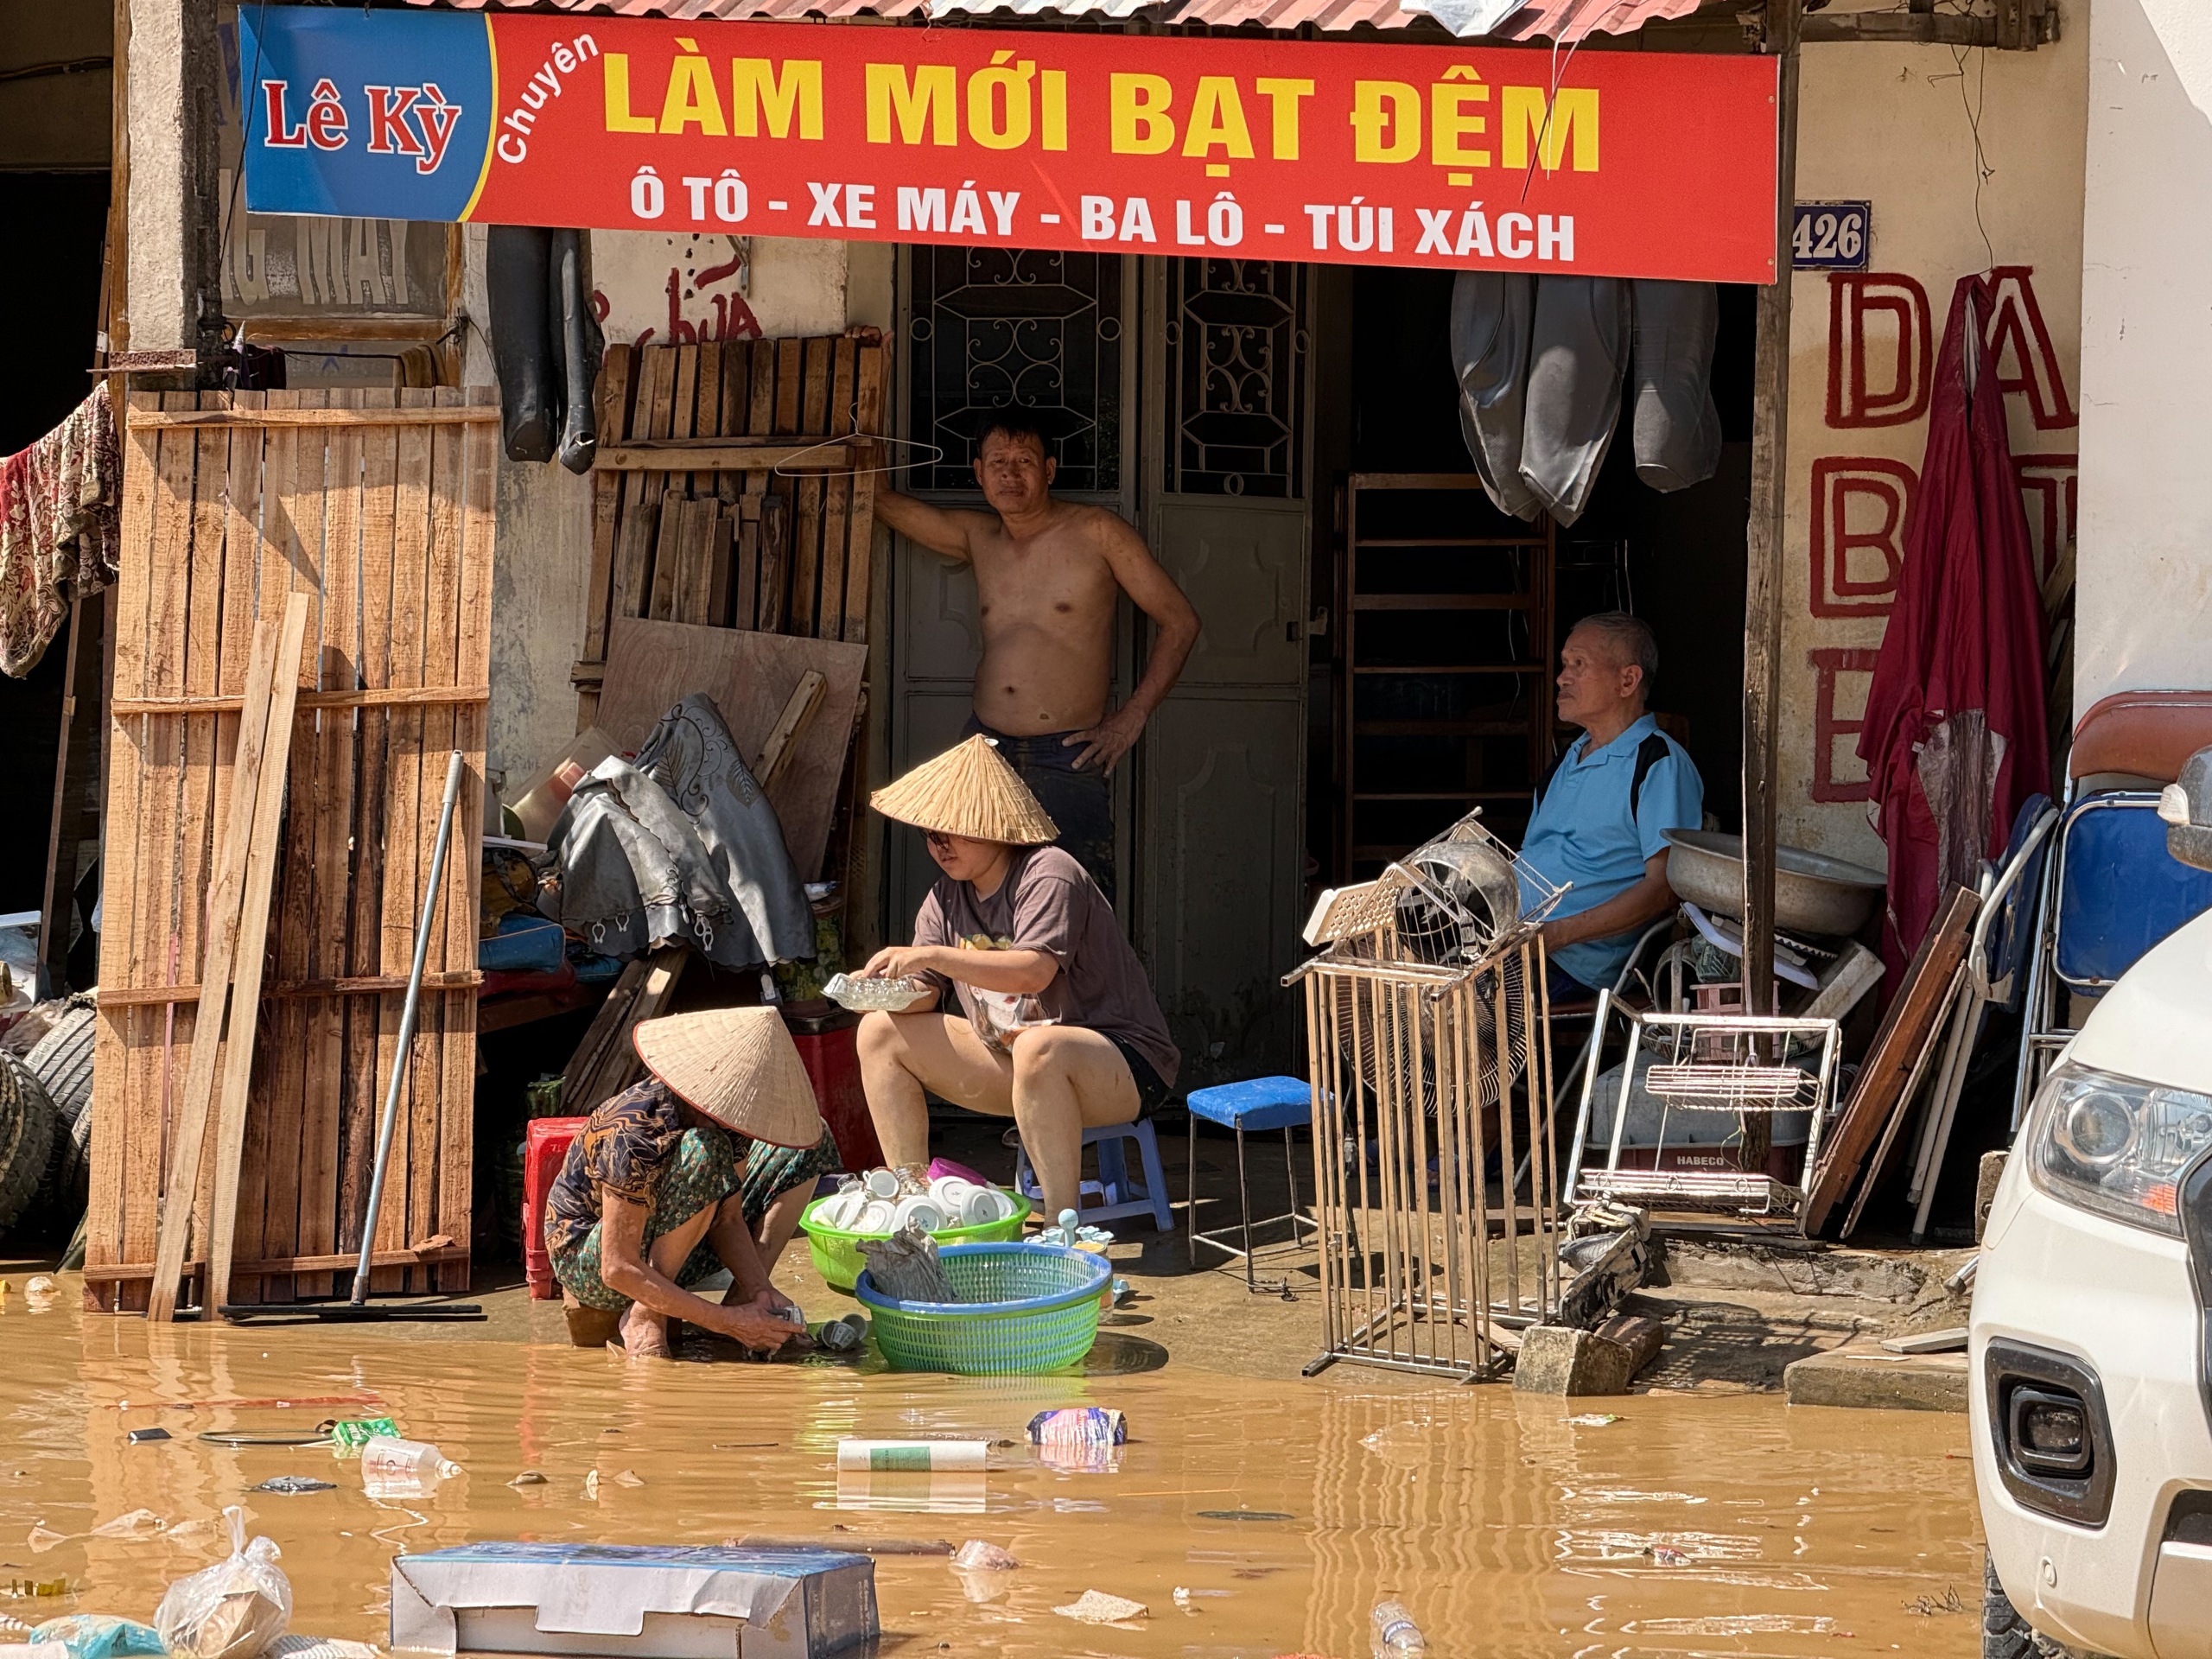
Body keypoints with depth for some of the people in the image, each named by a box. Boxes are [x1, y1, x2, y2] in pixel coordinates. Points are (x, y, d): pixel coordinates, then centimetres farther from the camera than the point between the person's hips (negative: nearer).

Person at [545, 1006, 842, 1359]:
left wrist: (758, 1289, -24)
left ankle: (745, 1299, -8)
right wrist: (727, 1322, -34)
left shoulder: (724, 1116, -12)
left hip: (668, 1252, 8)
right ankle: (644, 1317, -23)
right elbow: (619, 1270, -33)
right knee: (704, 1151, -36)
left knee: (810, 1143, 0)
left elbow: (728, 1218, -5)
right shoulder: (633, 1139, -34)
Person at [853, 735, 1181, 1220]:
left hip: (1122, 1064, -9)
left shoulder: (1047, 875, -17)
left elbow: (1034, 973, -31)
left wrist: (932, 955, -33)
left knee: (1038, 1048, -43)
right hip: (1012, 1060, 9)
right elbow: (925, 994, 4)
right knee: (881, 1032, 1)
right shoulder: (946, 899, 7)